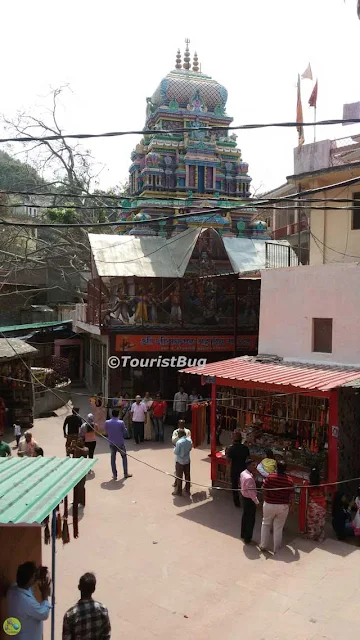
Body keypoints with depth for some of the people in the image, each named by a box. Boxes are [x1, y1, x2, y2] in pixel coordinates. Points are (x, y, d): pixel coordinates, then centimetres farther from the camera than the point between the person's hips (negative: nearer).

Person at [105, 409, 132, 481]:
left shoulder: (107, 422, -8)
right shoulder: (121, 422, -16)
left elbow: (106, 432, 4)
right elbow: (125, 432, -5)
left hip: (112, 443, 2)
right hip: (120, 443, -2)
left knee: (113, 458, 12)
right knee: (124, 457, 15)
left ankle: (114, 475, 14)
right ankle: (126, 473, 21)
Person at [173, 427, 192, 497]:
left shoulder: (179, 442, -25)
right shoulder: (189, 440, -5)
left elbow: (176, 452, -18)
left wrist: (175, 447, 0)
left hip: (180, 461, -6)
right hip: (187, 460, 6)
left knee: (179, 477, 6)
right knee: (187, 475, 16)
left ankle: (178, 491, 14)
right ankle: (187, 489, 28)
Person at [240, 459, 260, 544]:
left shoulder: (243, 473, -2)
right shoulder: (249, 478, -31)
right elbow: (251, 492, -29)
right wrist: (256, 502, -18)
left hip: (244, 496, 9)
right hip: (250, 499, -9)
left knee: (245, 516, 23)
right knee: (250, 519, 6)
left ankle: (243, 535, 39)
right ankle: (247, 538, 18)